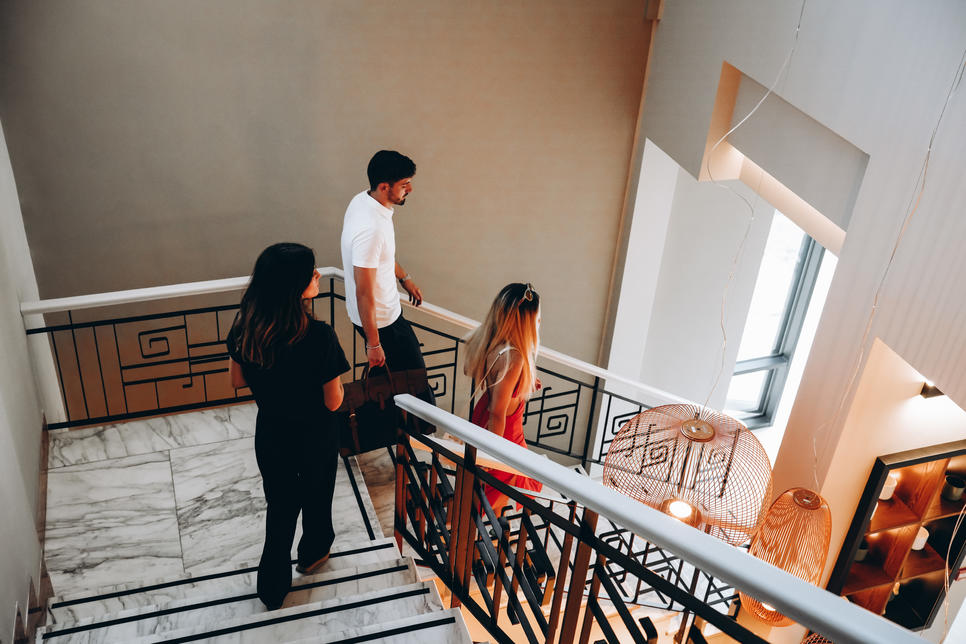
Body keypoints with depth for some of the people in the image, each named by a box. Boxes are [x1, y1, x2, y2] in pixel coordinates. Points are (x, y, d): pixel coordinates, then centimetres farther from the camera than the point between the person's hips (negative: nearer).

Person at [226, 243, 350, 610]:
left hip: (270, 435, 4)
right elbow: (333, 402, -21)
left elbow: (237, 381, -1)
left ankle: (272, 588, 35)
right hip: (314, 438, -3)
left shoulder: (244, 328, -16)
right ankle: (313, 554, 53)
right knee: (316, 496, 26)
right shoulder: (318, 336, -31)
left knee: (280, 506, 24)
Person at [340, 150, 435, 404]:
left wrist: (405, 277, 25)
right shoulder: (370, 229, -35)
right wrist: (373, 344, -22)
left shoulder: (362, 200, -4)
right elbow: (364, 293, -29)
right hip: (381, 321, -9)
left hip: (388, 309, 9)